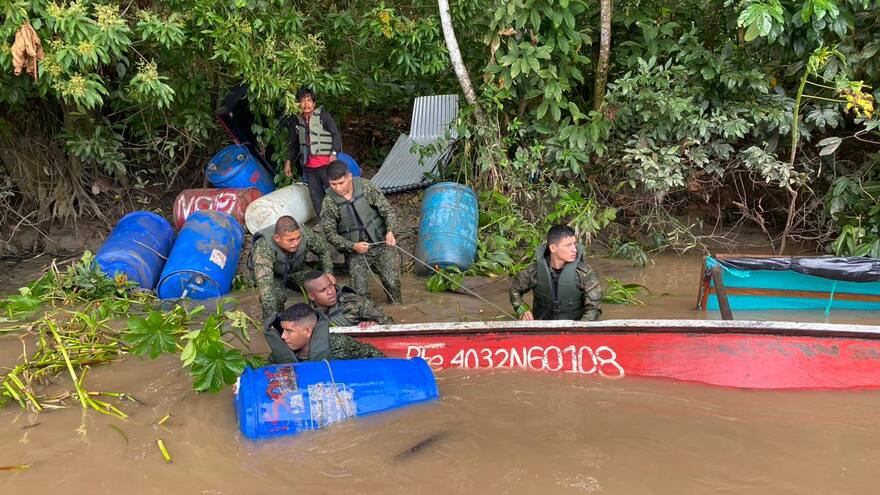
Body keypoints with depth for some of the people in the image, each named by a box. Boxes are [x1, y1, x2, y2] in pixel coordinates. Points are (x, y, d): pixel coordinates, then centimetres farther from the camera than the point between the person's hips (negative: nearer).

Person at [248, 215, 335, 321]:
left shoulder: (305, 234, -30)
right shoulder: (263, 249, -41)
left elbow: (324, 250, -8)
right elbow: (265, 285, -50)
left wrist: (328, 273, -20)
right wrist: (273, 316, -57)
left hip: (296, 270, 4)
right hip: (273, 274, -4)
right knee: (277, 296, -33)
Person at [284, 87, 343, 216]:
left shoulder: (323, 115, -2)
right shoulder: (296, 121, 12)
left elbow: (336, 134, -4)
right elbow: (293, 144, 23)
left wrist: (333, 154, -13)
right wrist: (288, 161, 19)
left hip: (325, 162, -5)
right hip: (309, 165, 5)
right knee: (316, 197, 7)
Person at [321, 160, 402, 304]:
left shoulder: (366, 186, -8)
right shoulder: (329, 202, -10)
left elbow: (388, 211, -3)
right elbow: (330, 234, -5)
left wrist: (390, 231, -21)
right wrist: (352, 246, -18)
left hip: (382, 244, 0)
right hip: (356, 253, 0)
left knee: (392, 283, -7)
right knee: (360, 293, -7)